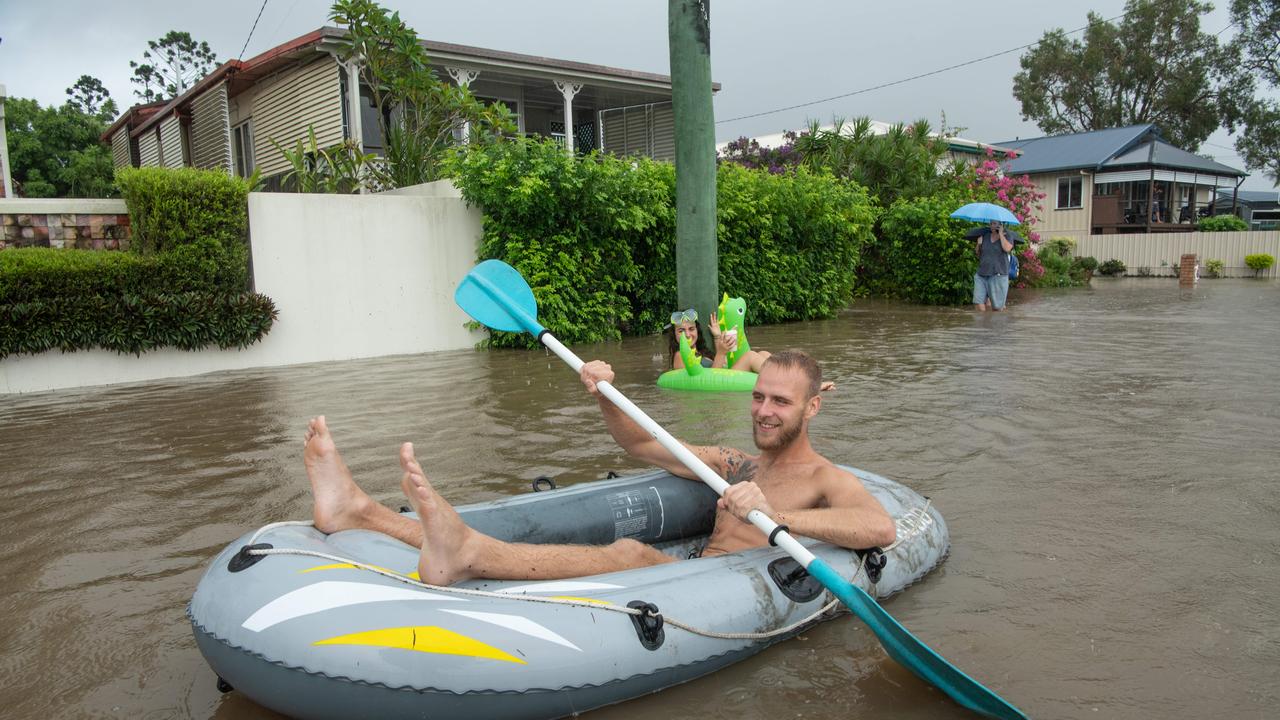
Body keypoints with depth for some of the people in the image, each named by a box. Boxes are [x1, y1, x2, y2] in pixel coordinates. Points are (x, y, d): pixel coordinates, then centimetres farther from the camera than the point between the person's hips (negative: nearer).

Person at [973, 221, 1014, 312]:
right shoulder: (985, 236, 12)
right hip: (982, 275, 3)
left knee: (997, 306, 0)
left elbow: (1007, 248, -18)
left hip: (998, 274, -3)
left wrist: (1000, 233, -9)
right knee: (978, 302, -9)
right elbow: (978, 253, 18)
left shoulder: (1006, 237, 3)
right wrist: (979, 244, -2)